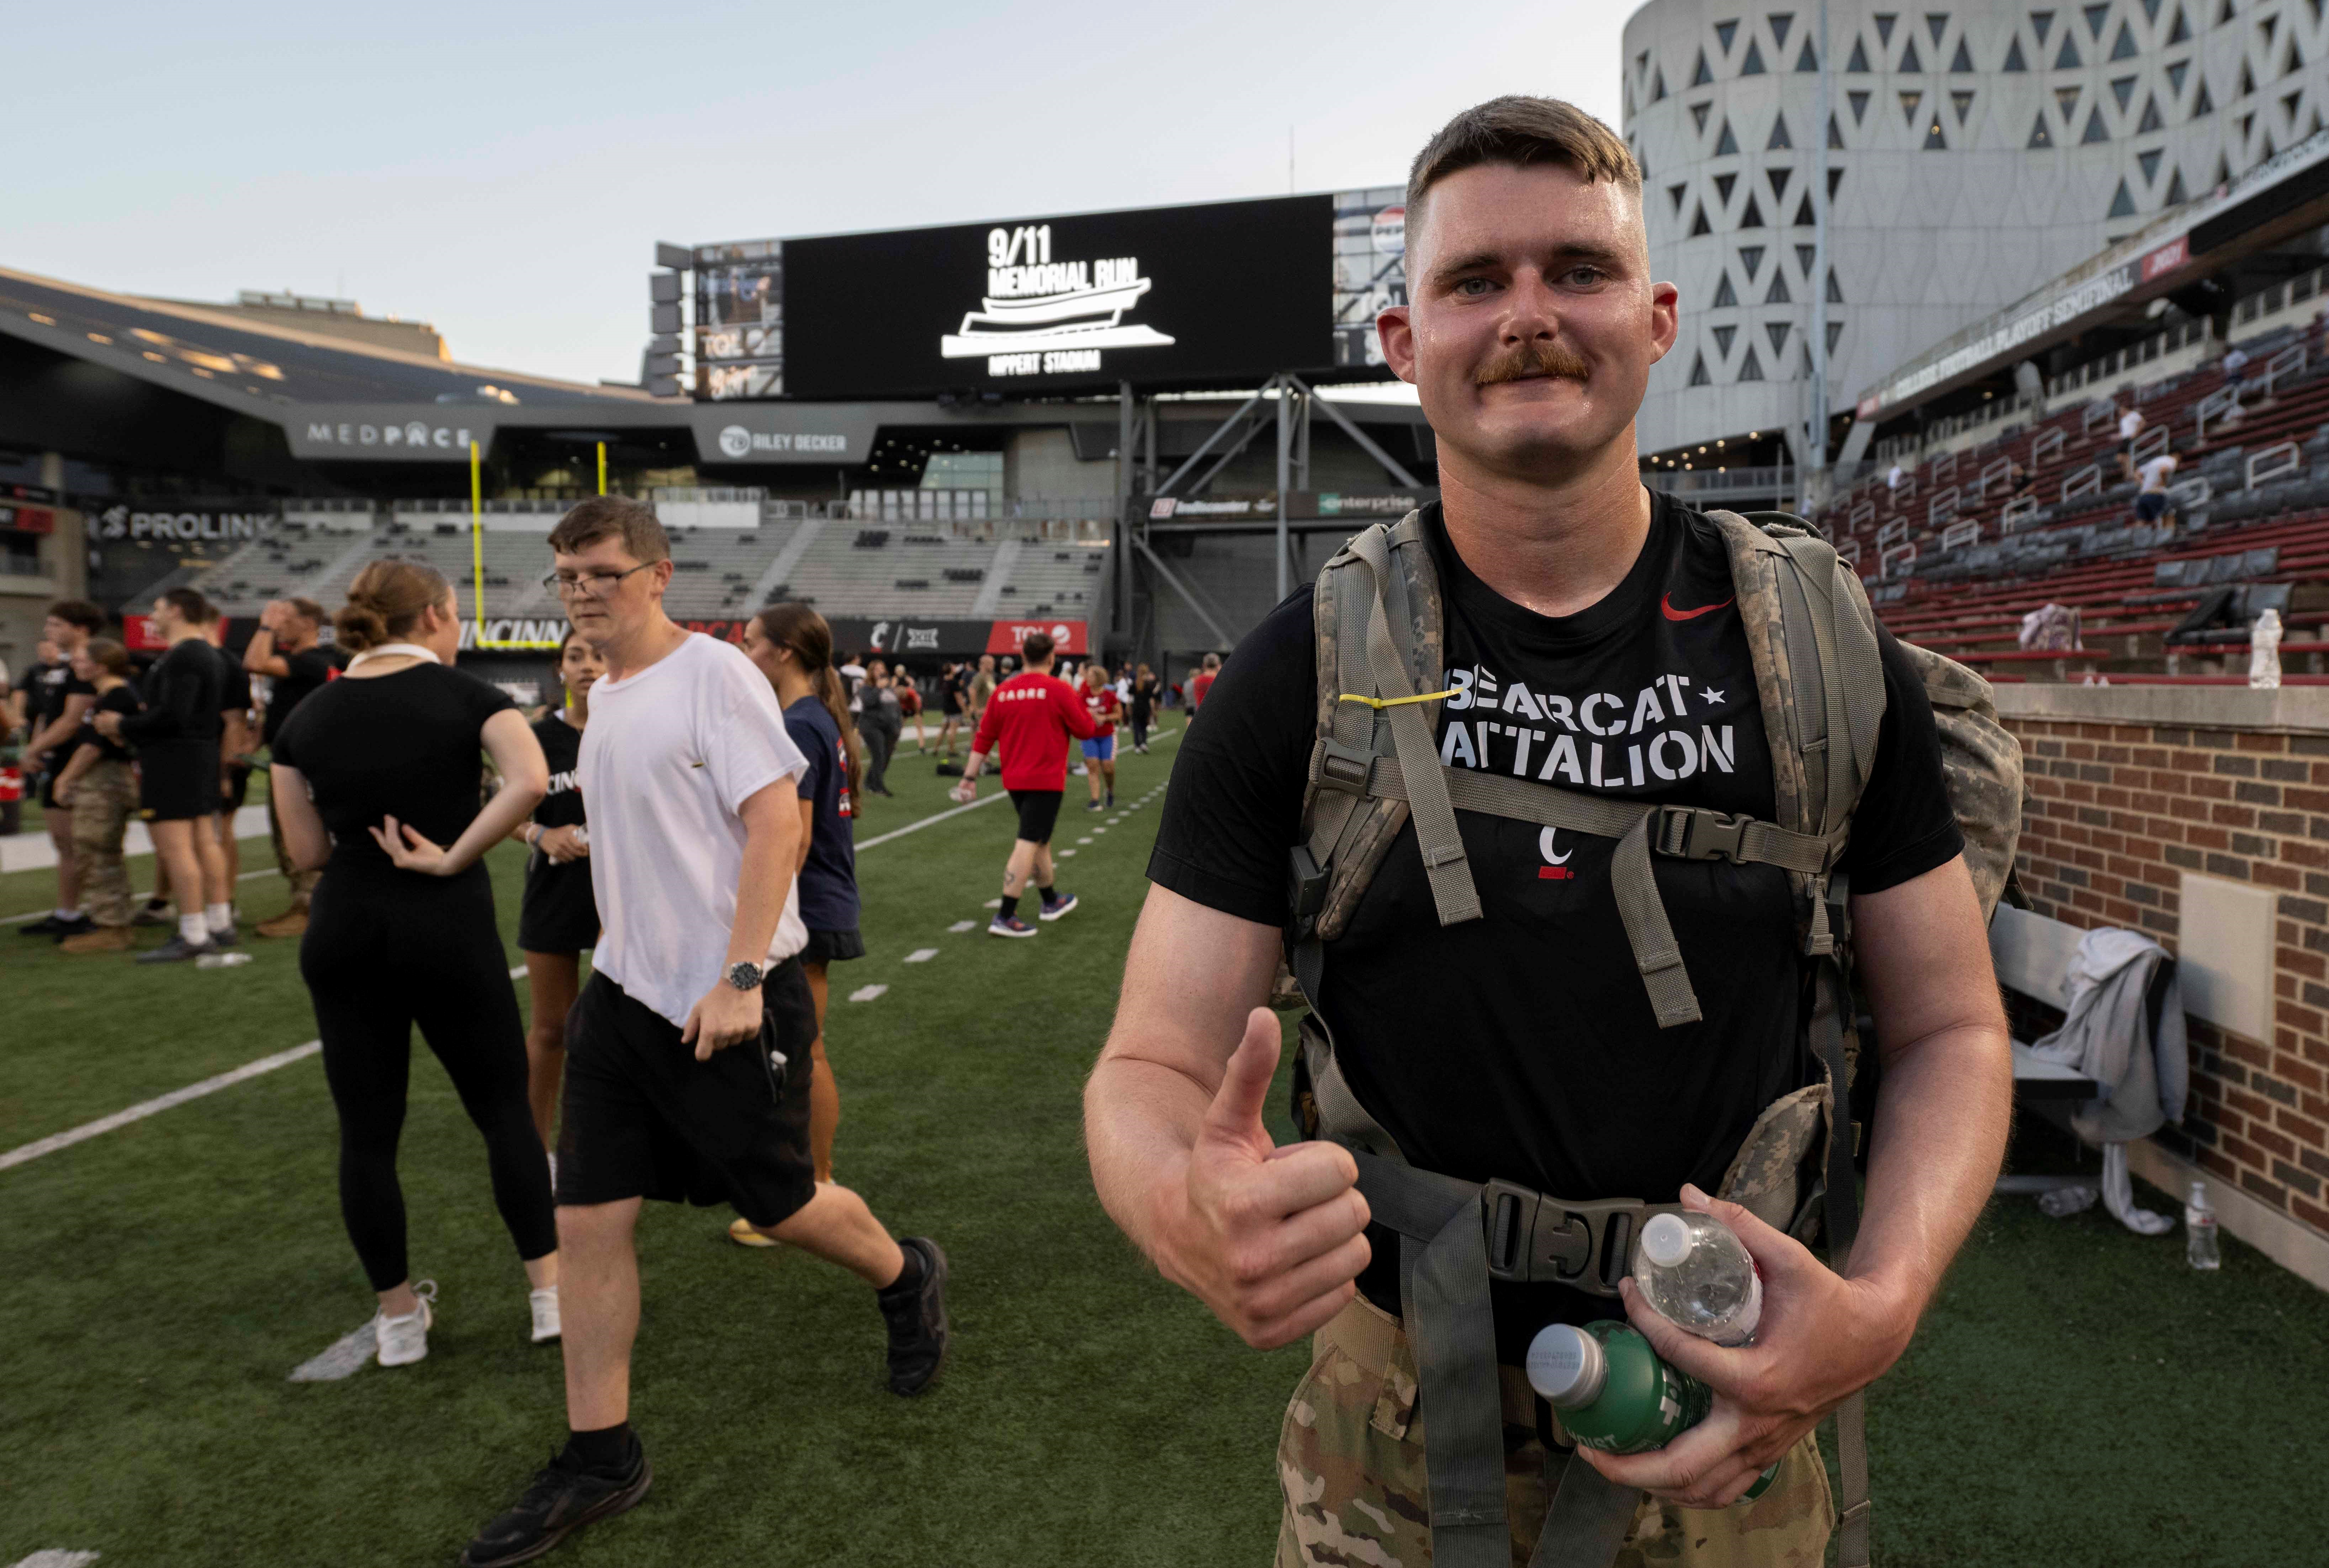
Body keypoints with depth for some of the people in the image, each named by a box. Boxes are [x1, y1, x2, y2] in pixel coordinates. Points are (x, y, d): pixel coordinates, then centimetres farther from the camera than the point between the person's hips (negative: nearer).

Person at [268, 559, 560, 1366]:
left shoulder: (307, 716, 5)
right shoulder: (468, 696, -6)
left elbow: (310, 850, 5)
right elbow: (531, 781, -24)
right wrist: (454, 858, -16)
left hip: (344, 935, 3)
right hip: (448, 929, -3)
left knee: (367, 1131, 13)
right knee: (504, 1110, 12)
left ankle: (399, 1316, 25)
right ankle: (549, 1292, 15)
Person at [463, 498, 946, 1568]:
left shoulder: (714, 673, -13)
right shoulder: (600, 695, 11)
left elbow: (775, 822, -19)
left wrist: (740, 977, -24)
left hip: (730, 1000, -7)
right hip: (624, 993, 7)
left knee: (779, 1206, 7)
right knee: (587, 1221, 4)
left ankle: (907, 1280, 37)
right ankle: (599, 1458, 19)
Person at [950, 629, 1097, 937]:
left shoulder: (1003, 691, 4)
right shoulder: (1059, 690, -11)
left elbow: (984, 738, 5)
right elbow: (1086, 731, -5)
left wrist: (970, 777, 9)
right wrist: (1080, 706, 14)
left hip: (1014, 780, 6)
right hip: (1046, 780, -6)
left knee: (1040, 840, 21)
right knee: (1028, 844, -7)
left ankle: (1051, 901, 36)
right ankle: (1004, 917, -11)